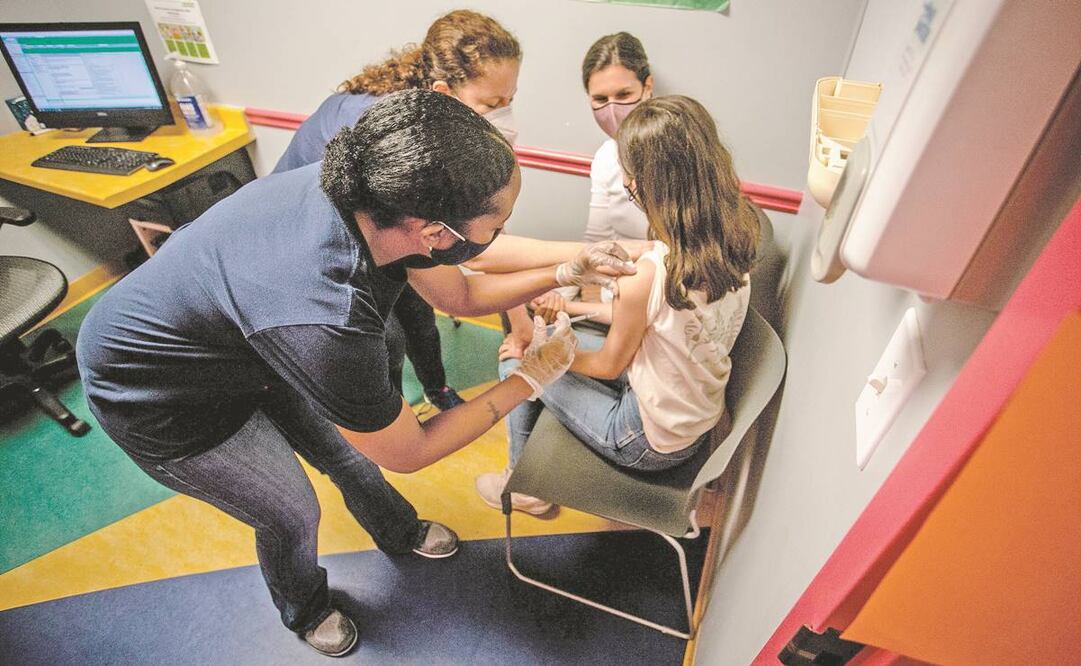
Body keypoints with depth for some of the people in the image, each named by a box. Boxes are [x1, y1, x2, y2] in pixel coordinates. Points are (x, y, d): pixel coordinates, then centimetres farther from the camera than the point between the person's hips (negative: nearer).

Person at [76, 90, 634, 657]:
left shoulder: (367, 192, -24)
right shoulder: (325, 324, -45)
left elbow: (460, 295, -4)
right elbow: (409, 452, -25)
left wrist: (563, 272, -10)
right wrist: (530, 379, -20)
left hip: (240, 337, 6)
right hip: (159, 397, -6)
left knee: (345, 451, 18)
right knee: (292, 515, 11)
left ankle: (399, 531, 51)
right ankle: (304, 610, 47)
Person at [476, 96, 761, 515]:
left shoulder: (647, 275, -34)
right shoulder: (732, 237, -11)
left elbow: (609, 365, -15)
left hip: (653, 442, -7)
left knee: (517, 361, 6)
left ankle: (524, 487, 30)